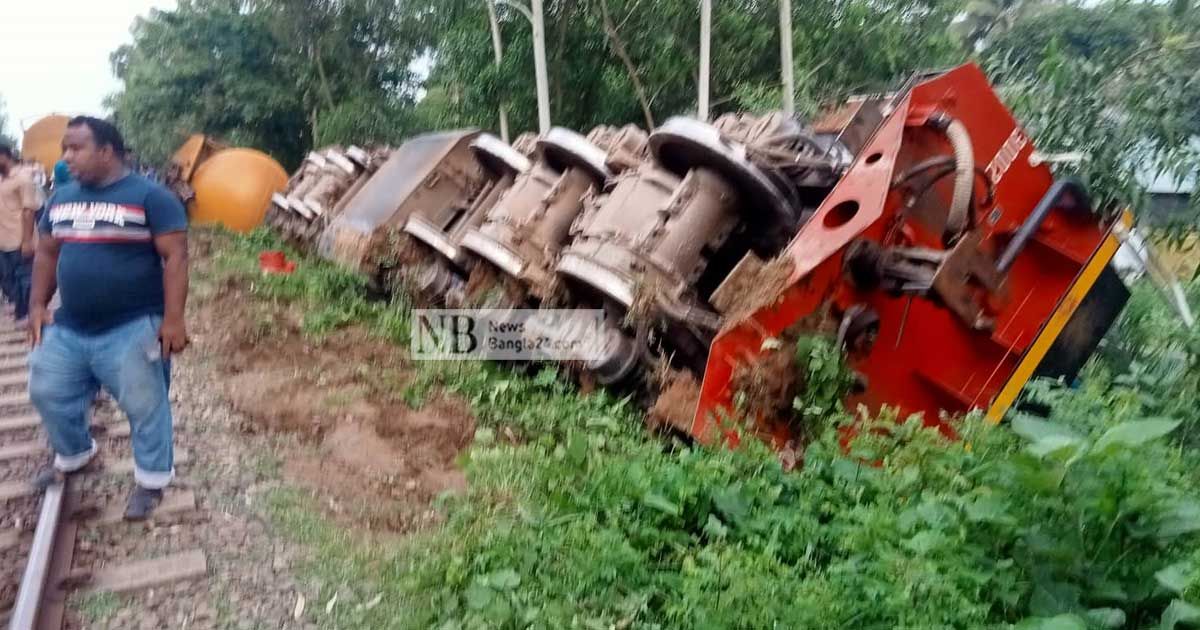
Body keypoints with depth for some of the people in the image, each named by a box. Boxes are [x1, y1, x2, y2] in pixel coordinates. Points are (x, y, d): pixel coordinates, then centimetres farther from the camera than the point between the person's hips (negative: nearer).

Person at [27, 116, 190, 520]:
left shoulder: (149, 196, -12)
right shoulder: (61, 197, 9)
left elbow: (175, 257, -15)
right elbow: (47, 254, 19)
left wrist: (173, 318, -20)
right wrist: (38, 306, 11)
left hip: (132, 330, -7)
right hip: (67, 330, 7)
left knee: (145, 406, 4)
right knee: (48, 394, 18)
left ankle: (151, 479, 21)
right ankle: (73, 456, 43)